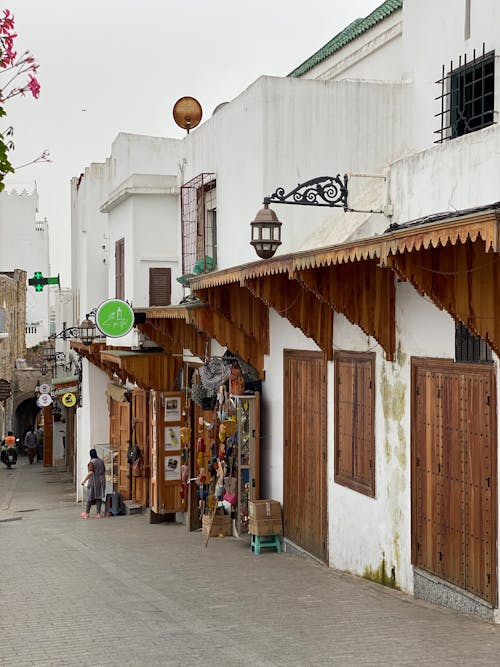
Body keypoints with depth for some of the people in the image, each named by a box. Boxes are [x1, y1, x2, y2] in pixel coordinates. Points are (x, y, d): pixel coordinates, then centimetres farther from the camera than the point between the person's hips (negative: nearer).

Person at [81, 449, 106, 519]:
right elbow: (104, 471, 13)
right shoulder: (101, 461, 5)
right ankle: (98, 513, 3)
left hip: (93, 481, -5)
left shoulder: (92, 462, -15)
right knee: (99, 497, 7)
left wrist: (84, 480, -24)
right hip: (101, 481, 5)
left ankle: (87, 513, 12)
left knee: (90, 497, 5)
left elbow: (91, 472, -25)